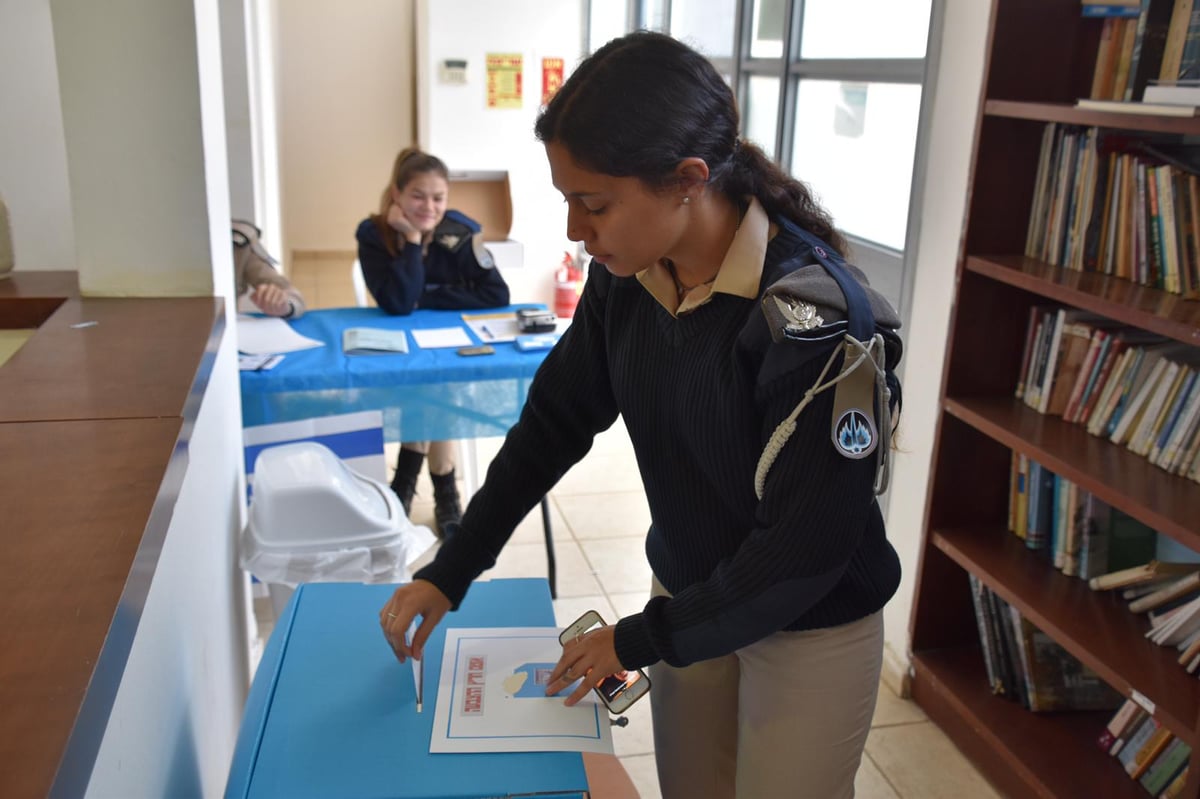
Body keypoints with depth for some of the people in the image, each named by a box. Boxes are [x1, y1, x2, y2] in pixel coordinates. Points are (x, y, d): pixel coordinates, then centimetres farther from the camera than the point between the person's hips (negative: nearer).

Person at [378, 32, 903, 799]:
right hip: (692, 594, 5)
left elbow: (807, 546, -25)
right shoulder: (624, 279, -11)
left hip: (812, 630, -5)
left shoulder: (816, 314, -30)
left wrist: (642, 640, -18)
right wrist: (450, 571, -3)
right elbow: (554, 421, 0)